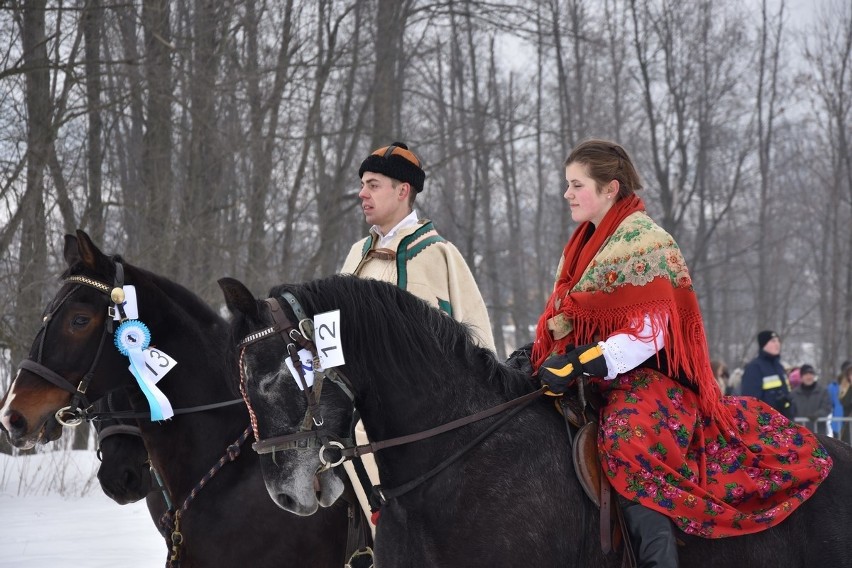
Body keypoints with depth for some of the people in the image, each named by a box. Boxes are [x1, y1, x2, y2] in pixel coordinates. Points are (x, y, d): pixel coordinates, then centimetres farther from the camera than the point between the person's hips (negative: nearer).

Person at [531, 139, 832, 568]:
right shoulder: (585, 245, 17)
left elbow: (646, 333, -19)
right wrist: (539, 358, 3)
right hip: (593, 385, 10)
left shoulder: (645, 242, -10)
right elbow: (565, 322, 22)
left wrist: (580, 364, -28)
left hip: (644, 377, -10)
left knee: (627, 440, -37)